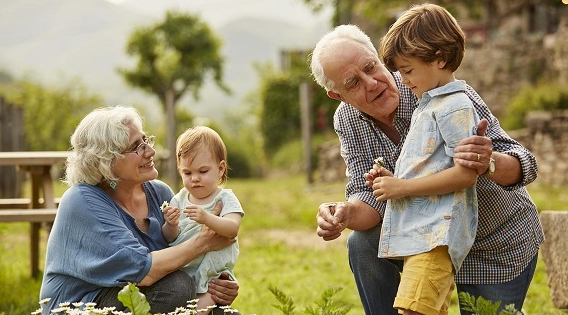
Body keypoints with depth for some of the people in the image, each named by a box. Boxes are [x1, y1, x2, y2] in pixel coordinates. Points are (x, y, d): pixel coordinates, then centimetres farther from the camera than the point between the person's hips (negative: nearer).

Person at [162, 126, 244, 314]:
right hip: (180, 273, 4)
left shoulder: (225, 198, -1)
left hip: (212, 275, -4)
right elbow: (170, 239, 6)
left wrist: (206, 218, -37)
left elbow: (232, 229, -20)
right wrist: (171, 226, -18)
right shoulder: (179, 200, 9)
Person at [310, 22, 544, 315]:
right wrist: (345, 214, -39)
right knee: (364, 243, -18)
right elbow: (369, 194, -15)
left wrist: (489, 163, -55)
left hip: (500, 245, -4)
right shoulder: (347, 121, -12)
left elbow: (523, 165, -31)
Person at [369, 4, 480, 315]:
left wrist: (402, 187, -14)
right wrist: (392, 180, 10)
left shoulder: (455, 107, -8)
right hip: (415, 232, 11)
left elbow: (465, 173, -17)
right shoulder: (426, 106, 23)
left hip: (436, 235, -11)